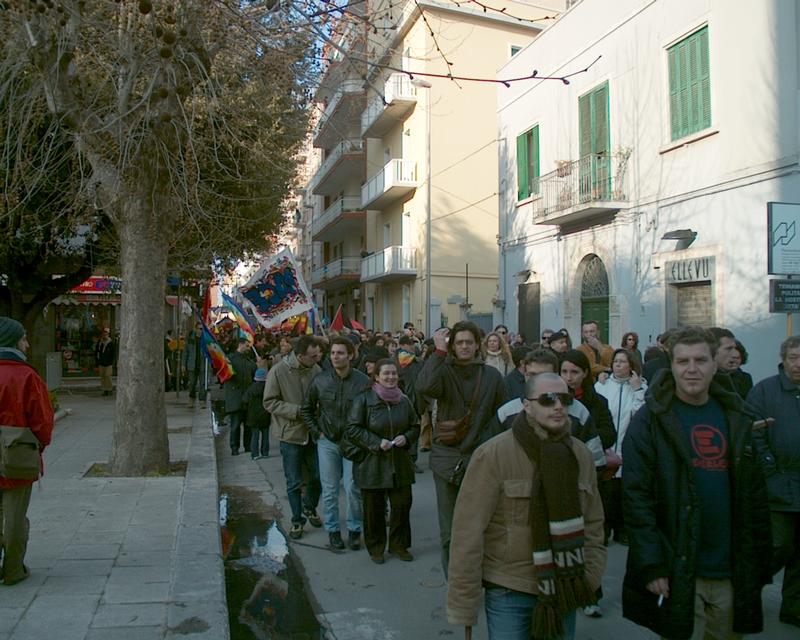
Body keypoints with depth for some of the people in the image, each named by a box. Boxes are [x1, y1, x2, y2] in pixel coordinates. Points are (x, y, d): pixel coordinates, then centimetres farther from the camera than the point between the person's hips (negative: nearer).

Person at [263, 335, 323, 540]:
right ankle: (297, 520, 26)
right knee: (294, 483, 8)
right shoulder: (278, 371, -15)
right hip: (291, 433, -3)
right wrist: (298, 411, -19)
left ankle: (309, 507, 38)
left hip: (313, 432, 3)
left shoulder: (316, 369, -5)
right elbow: (270, 402, -11)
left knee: (318, 476, 11)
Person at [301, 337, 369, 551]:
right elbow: (307, 409, 10)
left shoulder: (363, 381, -10)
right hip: (327, 442, 2)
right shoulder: (320, 380, -3)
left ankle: (354, 529, 18)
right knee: (329, 490, 8)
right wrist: (317, 431, 3)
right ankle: (332, 530, 23)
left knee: (352, 488, -1)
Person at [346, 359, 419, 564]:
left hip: (400, 464, 4)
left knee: (402, 505, 7)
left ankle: (399, 545, 26)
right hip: (372, 464, -3)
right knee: (374, 508, 6)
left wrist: (407, 437, -6)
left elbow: (415, 426, 15)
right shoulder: (363, 399, -8)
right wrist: (376, 443, -17)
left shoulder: (404, 400, 5)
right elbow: (353, 429, -9)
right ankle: (375, 548, 25)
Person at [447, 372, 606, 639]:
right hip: (508, 591, -4)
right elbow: (468, 531, -15)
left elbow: (593, 525, 10)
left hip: (565, 591, 5)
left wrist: (591, 577, 2)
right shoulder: (493, 454, -16)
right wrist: (463, 605, -14)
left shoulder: (581, 454, 1)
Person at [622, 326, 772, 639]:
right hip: (677, 572, -4)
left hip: (732, 573, 5)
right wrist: (651, 565, -16)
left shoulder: (736, 419, 7)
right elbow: (635, 496, -12)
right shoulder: (651, 421, -7)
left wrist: (759, 563, 7)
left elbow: (755, 497, 10)